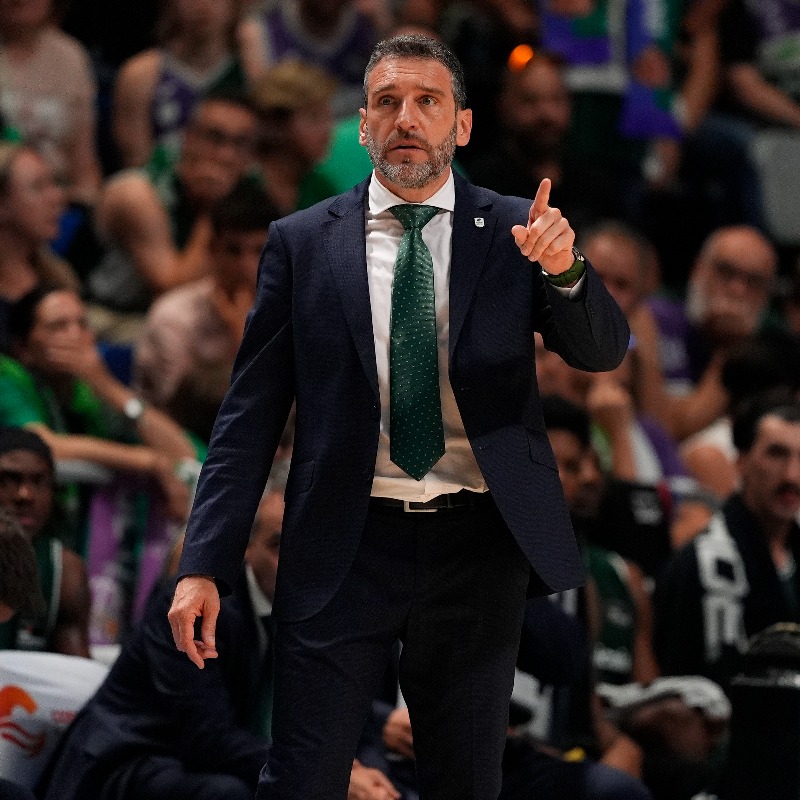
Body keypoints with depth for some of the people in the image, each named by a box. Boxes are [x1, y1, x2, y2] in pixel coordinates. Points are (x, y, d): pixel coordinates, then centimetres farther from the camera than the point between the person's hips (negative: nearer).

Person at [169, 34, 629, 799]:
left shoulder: (514, 232, 4)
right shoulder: (302, 242, 3)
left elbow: (603, 352, -3)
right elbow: (250, 412, 2)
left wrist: (565, 271, -25)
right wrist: (205, 564, -5)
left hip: (477, 545, 1)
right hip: (344, 550, -1)